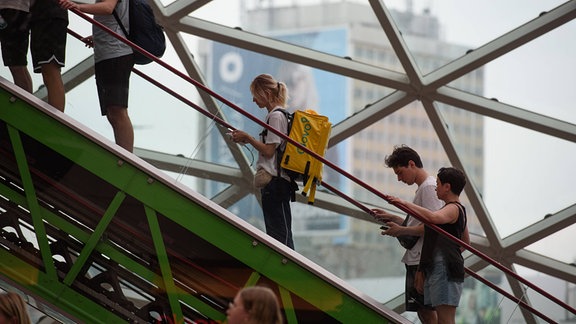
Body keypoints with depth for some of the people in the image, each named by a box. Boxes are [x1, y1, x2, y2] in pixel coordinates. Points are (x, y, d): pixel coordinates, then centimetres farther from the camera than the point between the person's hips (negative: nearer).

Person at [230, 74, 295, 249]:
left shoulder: (275, 116, -12)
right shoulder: (275, 115, 19)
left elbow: (269, 151, -16)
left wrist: (247, 137, -7)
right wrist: (247, 140, 14)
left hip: (275, 180, -11)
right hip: (273, 180, 11)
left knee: (280, 231, -11)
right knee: (274, 230, 11)